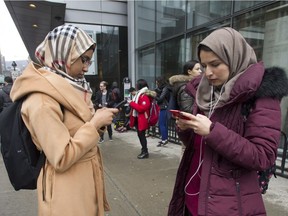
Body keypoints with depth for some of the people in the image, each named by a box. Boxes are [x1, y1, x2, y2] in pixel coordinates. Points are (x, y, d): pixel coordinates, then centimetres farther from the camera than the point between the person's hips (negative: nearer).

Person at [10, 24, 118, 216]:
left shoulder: (68, 88, 6)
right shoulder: (41, 100, -24)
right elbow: (62, 158, -25)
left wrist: (97, 120, -2)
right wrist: (95, 123, -21)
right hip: (67, 188, -8)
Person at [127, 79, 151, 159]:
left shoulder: (145, 96, -18)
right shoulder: (139, 94, 13)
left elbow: (142, 108, -26)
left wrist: (131, 103, -22)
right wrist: (131, 102, 6)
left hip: (142, 119, -10)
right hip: (137, 118, 10)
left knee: (142, 135, -3)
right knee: (140, 134, 15)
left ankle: (145, 152, 8)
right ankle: (144, 150, 27)